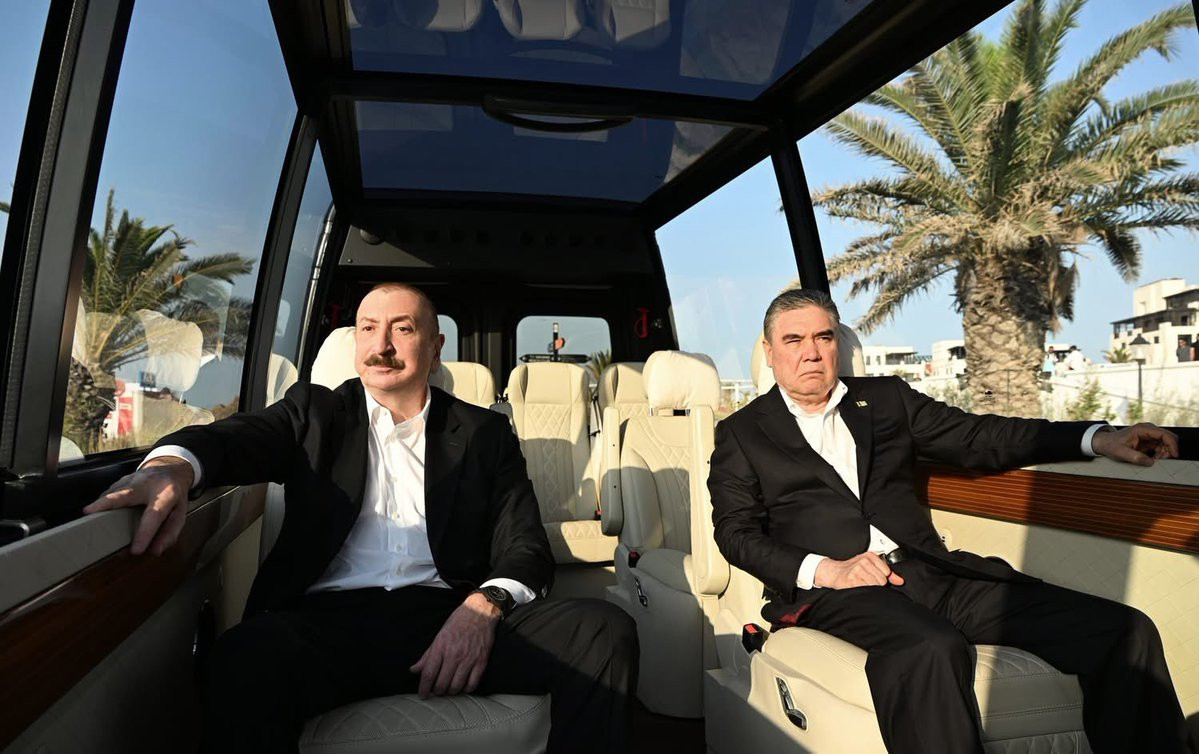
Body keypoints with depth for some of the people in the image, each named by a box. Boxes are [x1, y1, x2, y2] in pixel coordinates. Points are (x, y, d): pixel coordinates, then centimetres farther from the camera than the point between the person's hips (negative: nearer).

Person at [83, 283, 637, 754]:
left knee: (604, 630, -22)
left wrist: (485, 605, -15)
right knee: (245, 662, -34)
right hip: (331, 621, -1)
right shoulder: (315, 412, 18)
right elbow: (234, 437, -2)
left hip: (451, 620, 1)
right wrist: (173, 466, -26)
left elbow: (526, 547, 8)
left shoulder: (484, 433, 15)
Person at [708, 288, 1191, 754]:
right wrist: (824, 569, -14)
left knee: (1124, 631, -12)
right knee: (932, 649, -38)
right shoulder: (741, 433, 10)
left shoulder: (885, 399, 20)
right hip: (832, 590, -4)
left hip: (927, 569, 5)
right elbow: (736, 533, 2)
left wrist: (1098, 439, 2)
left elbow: (976, 438, 16)